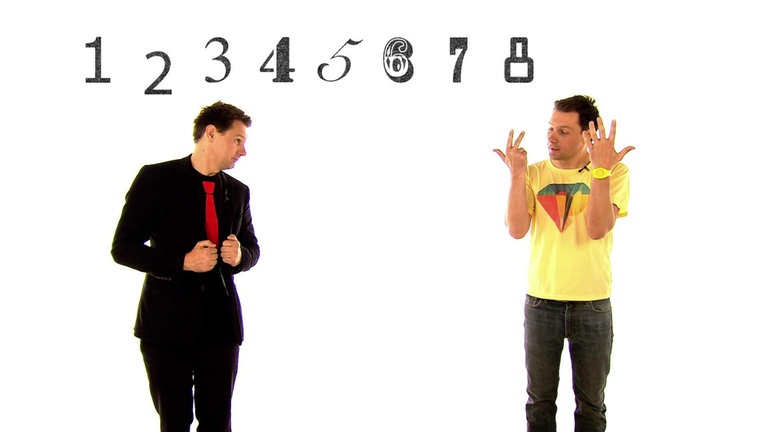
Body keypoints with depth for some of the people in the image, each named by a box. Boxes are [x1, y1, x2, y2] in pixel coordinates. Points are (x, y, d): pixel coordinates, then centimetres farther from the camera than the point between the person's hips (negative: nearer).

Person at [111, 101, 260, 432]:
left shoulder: (238, 191, 9)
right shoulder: (155, 179, -5)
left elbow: (252, 247, 20)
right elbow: (122, 248, -8)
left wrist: (240, 255, -5)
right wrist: (183, 261, -19)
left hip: (221, 324, 4)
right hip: (168, 324, -4)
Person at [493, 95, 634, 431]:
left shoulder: (614, 172, -5)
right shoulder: (534, 173, 1)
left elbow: (597, 229, -19)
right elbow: (517, 230, -11)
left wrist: (600, 170, -26)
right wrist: (517, 175, -19)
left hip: (593, 303, -1)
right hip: (541, 301, 2)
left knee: (591, 403, 11)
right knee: (540, 399, 11)